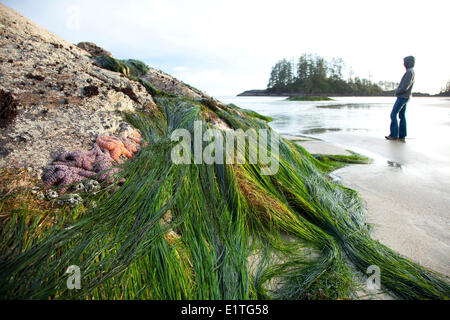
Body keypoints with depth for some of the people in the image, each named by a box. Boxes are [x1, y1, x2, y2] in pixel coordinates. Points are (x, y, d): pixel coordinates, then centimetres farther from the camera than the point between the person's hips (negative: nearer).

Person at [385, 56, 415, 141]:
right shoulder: (411, 72, 16)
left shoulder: (409, 72, -16)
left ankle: (394, 135, -4)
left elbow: (405, 87, -23)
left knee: (393, 115, -6)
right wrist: (398, 92, 9)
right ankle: (402, 136, 10)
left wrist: (397, 92, -8)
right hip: (405, 97, 10)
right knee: (402, 116, 9)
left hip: (402, 97, -10)